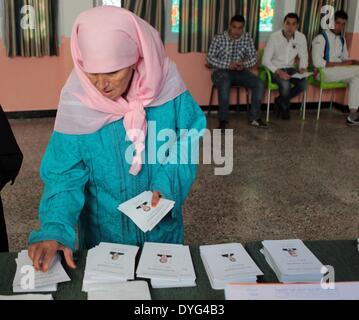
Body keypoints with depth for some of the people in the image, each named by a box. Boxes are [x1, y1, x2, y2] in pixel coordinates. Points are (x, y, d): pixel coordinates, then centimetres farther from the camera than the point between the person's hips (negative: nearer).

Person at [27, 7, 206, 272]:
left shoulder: (166, 89, -19)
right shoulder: (76, 103, -20)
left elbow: (188, 142, -6)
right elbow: (64, 175, -16)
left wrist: (169, 183, -21)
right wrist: (56, 229, -30)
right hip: (104, 229, 0)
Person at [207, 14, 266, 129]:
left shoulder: (247, 38, 3)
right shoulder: (219, 39, -6)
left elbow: (254, 58, 4)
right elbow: (210, 59, -10)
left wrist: (244, 64, -19)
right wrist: (227, 65, -22)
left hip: (240, 71, 4)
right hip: (221, 71, -3)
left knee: (260, 84, -20)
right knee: (225, 84, -39)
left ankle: (255, 117, -9)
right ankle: (223, 120, -29)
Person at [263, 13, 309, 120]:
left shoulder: (301, 37, -4)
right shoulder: (274, 37, -16)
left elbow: (303, 56, 9)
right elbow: (265, 60, -16)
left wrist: (302, 68, -13)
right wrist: (278, 71, -30)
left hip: (290, 69, 4)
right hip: (275, 69, -4)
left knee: (303, 84, -24)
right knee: (285, 84, -34)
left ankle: (280, 101, 4)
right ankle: (285, 107, 2)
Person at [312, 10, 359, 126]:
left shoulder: (342, 39, 14)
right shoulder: (321, 38, -11)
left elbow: (345, 58, 18)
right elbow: (317, 63, -20)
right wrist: (340, 64, -20)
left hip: (339, 71, 8)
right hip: (323, 72, -8)